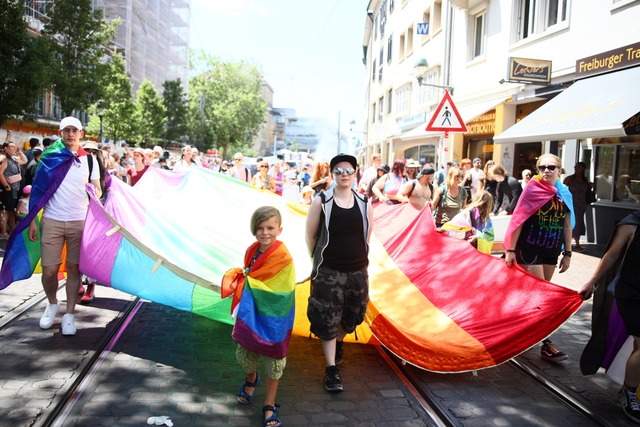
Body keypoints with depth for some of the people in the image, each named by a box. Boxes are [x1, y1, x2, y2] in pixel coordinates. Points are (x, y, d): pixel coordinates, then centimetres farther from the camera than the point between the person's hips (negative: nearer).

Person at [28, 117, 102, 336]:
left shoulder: (89, 160, 5)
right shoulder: (50, 157, 3)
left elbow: (97, 189, 10)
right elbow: (37, 190, 4)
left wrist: (95, 193, -13)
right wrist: (32, 220, 1)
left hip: (80, 222, 1)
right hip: (51, 221, 0)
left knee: (74, 268, 4)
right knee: (49, 270, -1)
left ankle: (69, 314, 15)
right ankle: (52, 304, 27)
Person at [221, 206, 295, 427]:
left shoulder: (283, 258, -22)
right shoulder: (251, 251, -2)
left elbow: (275, 292, -20)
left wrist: (246, 279, -14)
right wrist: (240, 277, -8)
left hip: (272, 318, -5)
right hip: (250, 313, 5)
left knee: (273, 360, 10)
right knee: (243, 353, 16)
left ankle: (269, 405, 28)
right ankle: (251, 379, 50)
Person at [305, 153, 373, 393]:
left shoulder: (364, 203, 1)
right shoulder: (321, 202, -8)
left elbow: (367, 236, 11)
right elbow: (310, 236, -1)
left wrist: (359, 258, 10)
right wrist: (320, 260, 4)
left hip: (358, 271, 4)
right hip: (328, 271, -3)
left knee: (350, 317, 19)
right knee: (327, 320, 1)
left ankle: (339, 343, 50)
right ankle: (331, 369, 13)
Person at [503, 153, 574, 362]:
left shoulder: (564, 194, 6)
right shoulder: (532, 189, -8)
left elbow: (567, 225, 11)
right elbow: (518, 220, -10)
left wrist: (567, 253, 9)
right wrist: (510, 249, -12)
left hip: (551, 251, 6)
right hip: (529, 250, -5)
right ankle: (545, 344, -5)